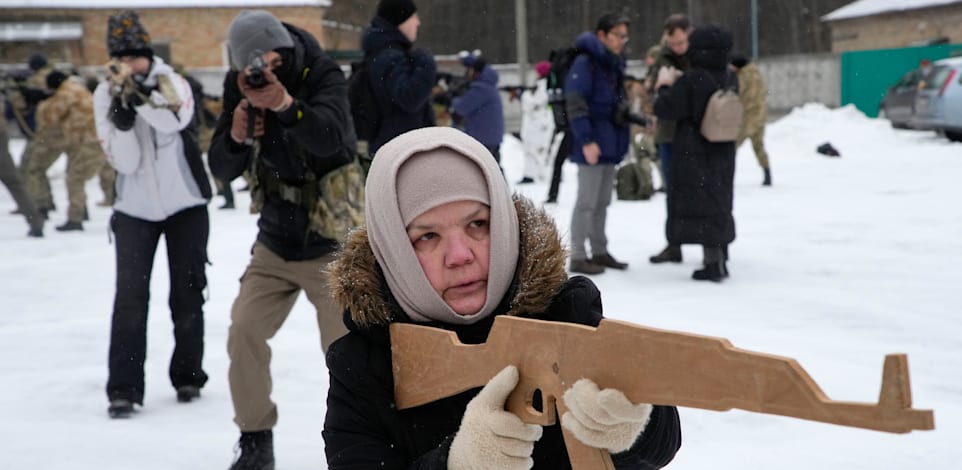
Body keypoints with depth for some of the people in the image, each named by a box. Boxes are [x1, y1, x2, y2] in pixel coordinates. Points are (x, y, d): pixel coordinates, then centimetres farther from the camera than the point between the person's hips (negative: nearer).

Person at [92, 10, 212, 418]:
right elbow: (124, 162, -13)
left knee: (187, 294, 8)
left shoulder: (172, 82, -8)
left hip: (185, 205, 0)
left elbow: (176, 119, -30)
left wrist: (138, 92, -41)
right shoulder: (106, 95, -6)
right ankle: (123, 389, -6)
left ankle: (187, 376, 25)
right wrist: (122, 114, -26)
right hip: (135, 209, 0)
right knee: (130, 295, -10)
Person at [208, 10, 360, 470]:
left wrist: (286, 105, -52)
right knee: (244, 333, -3)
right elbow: (222, 169, -4)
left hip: (330, 246, -4)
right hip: (274, 245, 5)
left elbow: (330, 137, -36)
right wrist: (236, 136, -25)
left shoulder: (323, 76, -17)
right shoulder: (239, 88, -4)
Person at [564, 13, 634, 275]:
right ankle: (578, 257, 2)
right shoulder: (585, 63, -13)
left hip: (610, 143, 8)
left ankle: (599, 252, 22)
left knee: (602, 202, 14)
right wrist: (586, 141, -22)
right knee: (587, 202, -4)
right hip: (592, 144, -8)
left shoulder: (614, 63, 14)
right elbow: (575, 105, -18)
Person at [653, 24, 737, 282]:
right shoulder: (730, 79, 3)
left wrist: (665, 86, 3)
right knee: (719, 204, 18)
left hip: (694, 154, -7)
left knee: (700, 206, -3)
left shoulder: (691, 80, -18)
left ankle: (714, 263, -8)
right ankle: (720, 257, 31)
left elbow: (664, 110, -16)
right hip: (723, 153, 7)